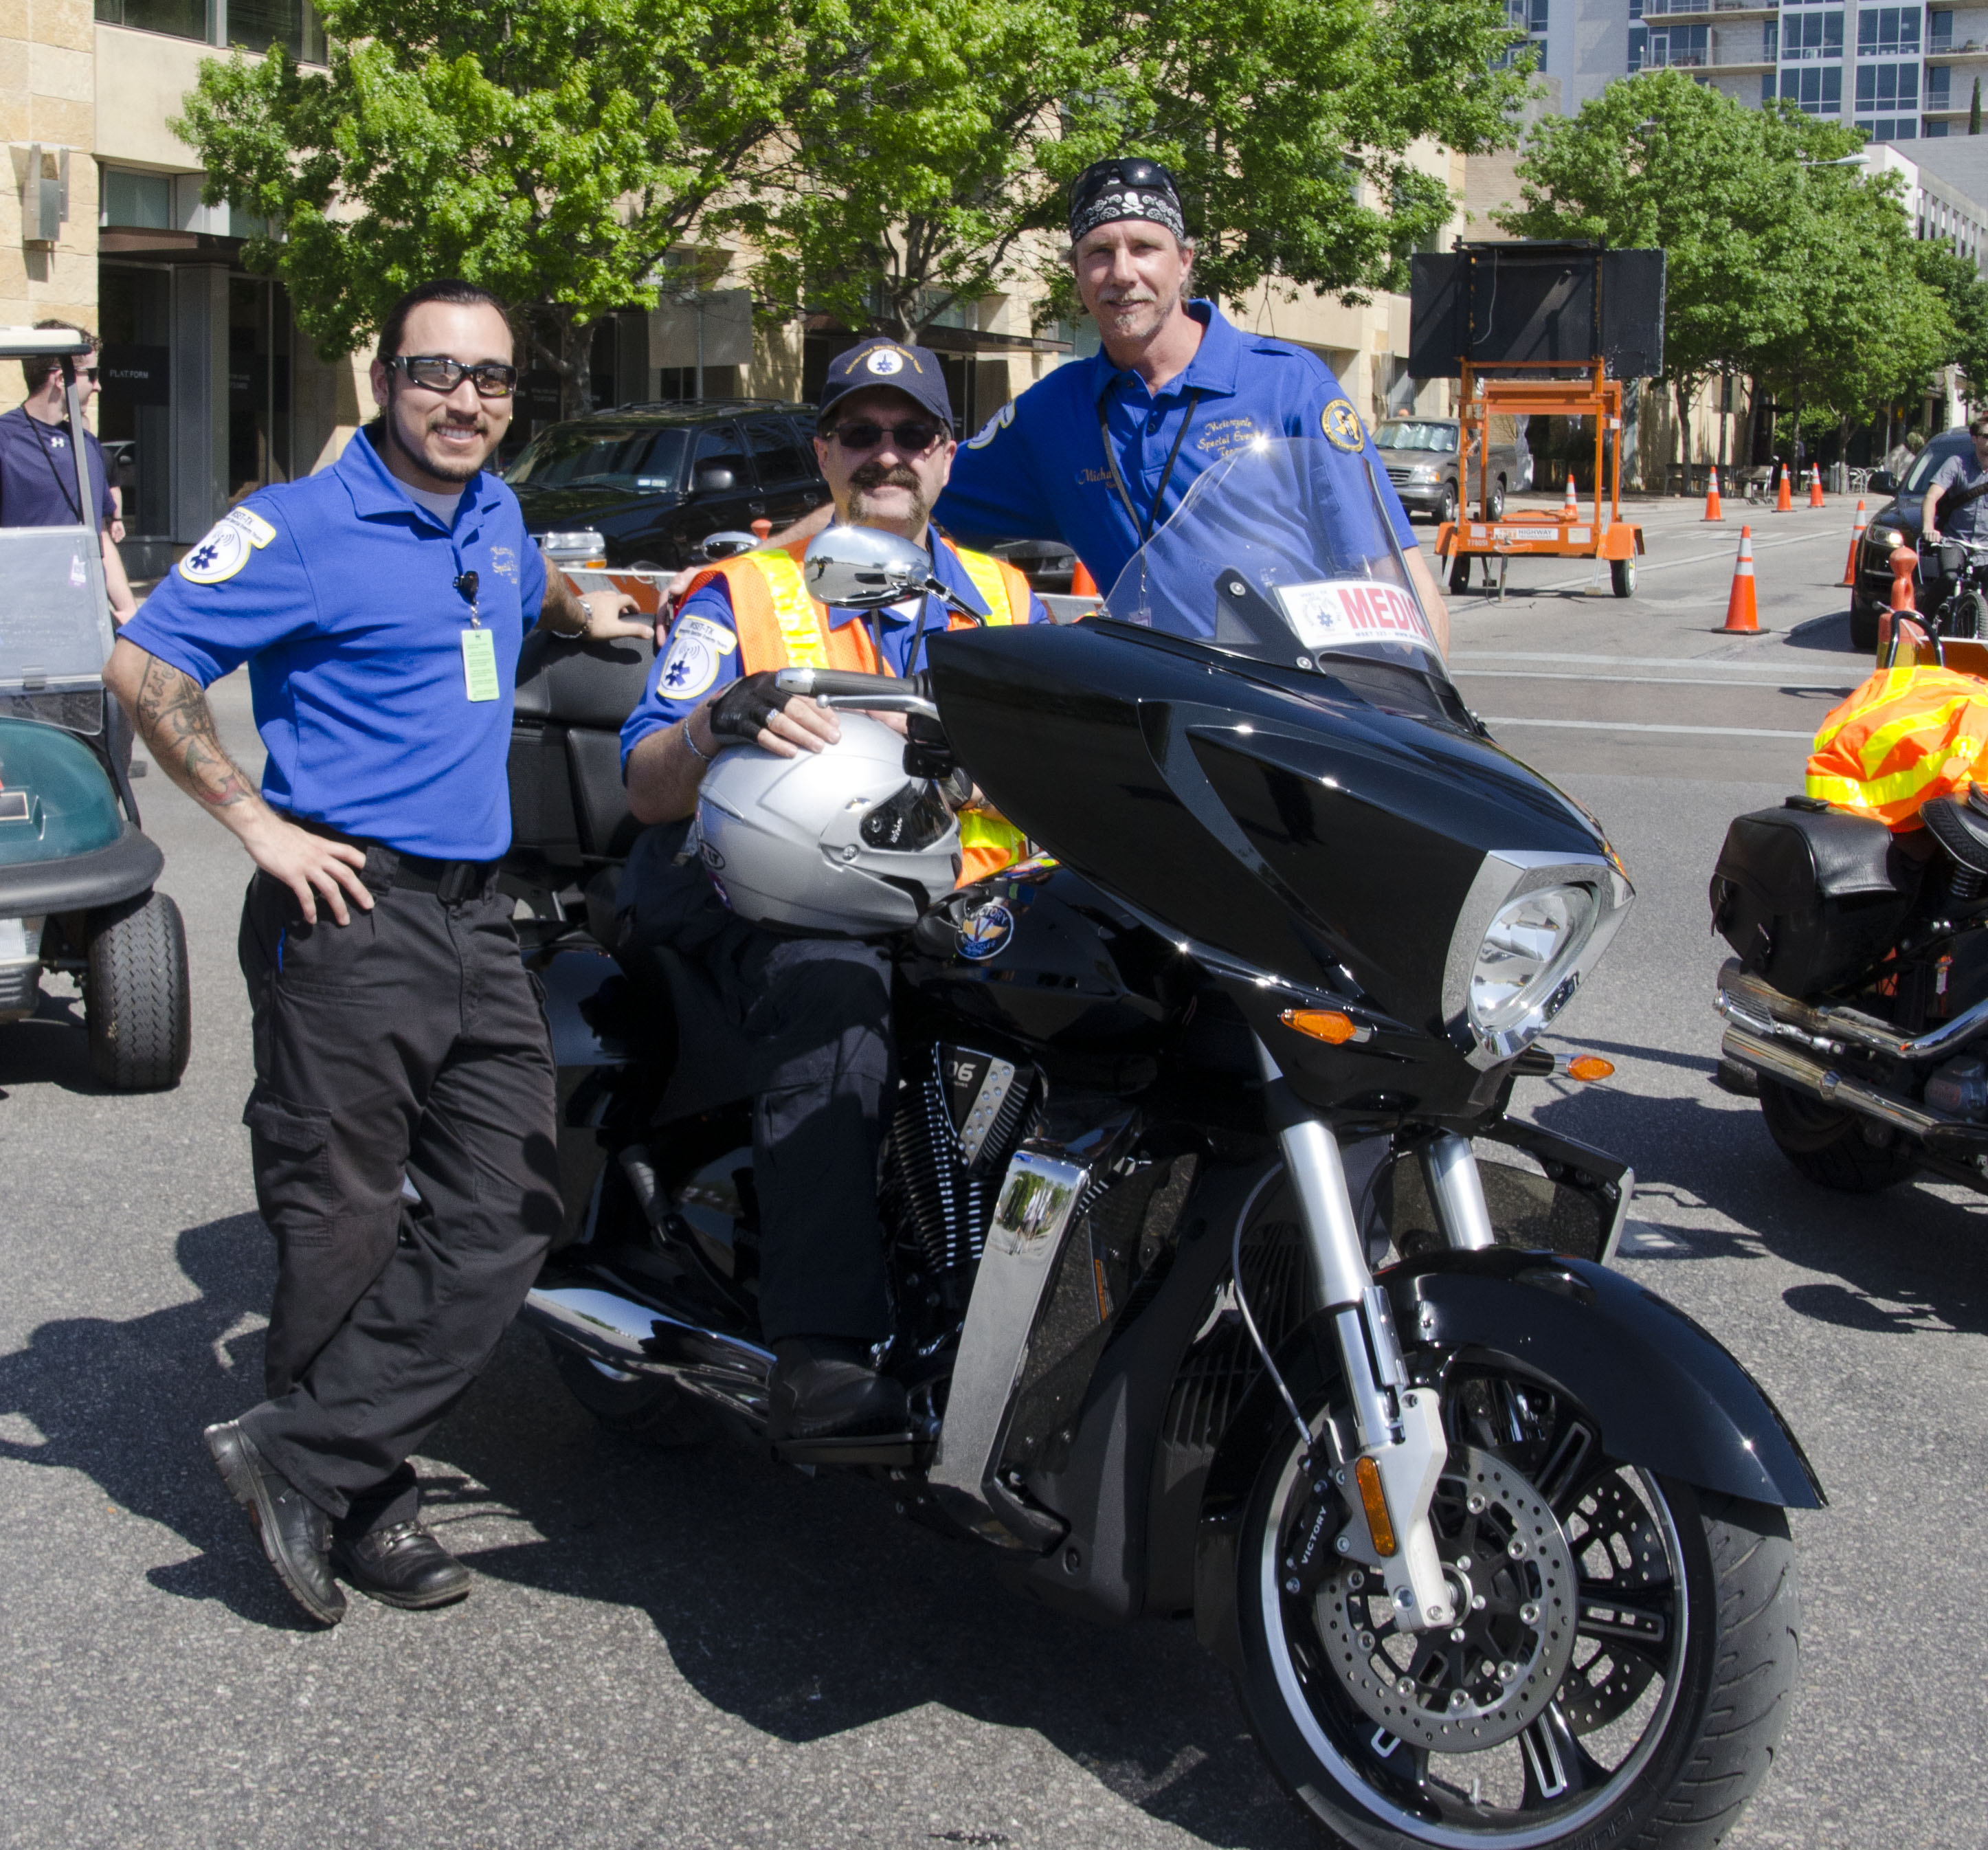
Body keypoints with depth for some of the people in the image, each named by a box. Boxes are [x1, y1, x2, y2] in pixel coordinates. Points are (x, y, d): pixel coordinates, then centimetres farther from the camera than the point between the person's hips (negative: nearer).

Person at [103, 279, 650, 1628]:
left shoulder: (494, 514, 16)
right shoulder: (303, 526, -7)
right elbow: (144, 666, -12)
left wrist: (587, 609, 24)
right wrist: (259, 825, -14)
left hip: (476, 912, 7)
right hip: (348, 911, -7)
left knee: (507, 1211, 0)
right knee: (346, 1224, 0)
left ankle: (304, 1454, 4)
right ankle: (362, 1502, 13)